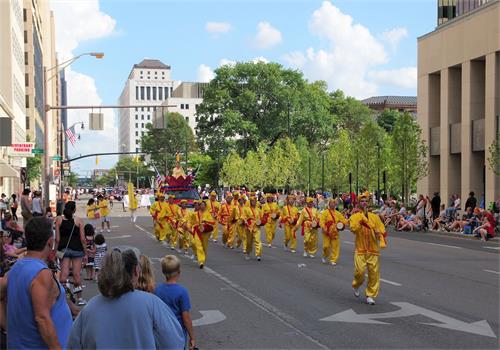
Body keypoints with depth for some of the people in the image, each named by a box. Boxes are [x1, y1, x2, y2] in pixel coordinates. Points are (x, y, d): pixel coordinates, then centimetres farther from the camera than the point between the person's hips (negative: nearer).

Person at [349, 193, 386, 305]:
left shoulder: (374, 217, 7)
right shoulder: (354, 217, 0)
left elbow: (381, 229, 4)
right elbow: (354, 229, -16)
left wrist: (379, 233, -17)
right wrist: (361, 220, -22)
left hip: (373, 249, 2)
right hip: (360, 249, -2)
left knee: (374, 273, -1)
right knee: (360, 271, -10)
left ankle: (370, 295, 10)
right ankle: (356, 286, 23)